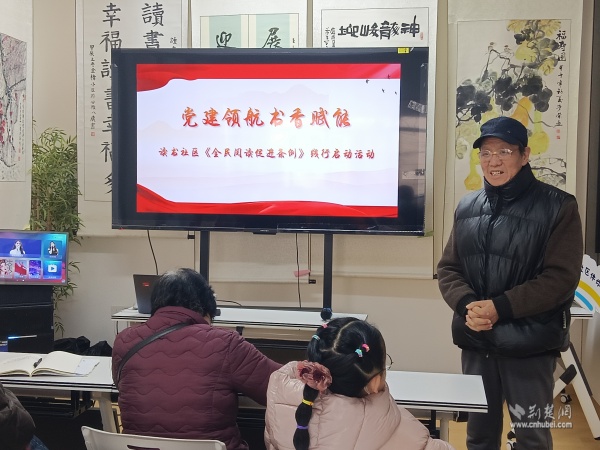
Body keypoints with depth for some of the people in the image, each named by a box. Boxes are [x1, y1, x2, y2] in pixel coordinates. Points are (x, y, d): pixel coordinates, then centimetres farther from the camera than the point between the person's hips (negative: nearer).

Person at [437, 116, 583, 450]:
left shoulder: (557, 206, -7)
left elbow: (561, 277, -12)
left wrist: (500, 307, -19)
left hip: (530, 345, -4)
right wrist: (466, 304, -12)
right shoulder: (467, 207, 7)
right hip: (475, 341, 4)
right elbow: (449, 267, 8)